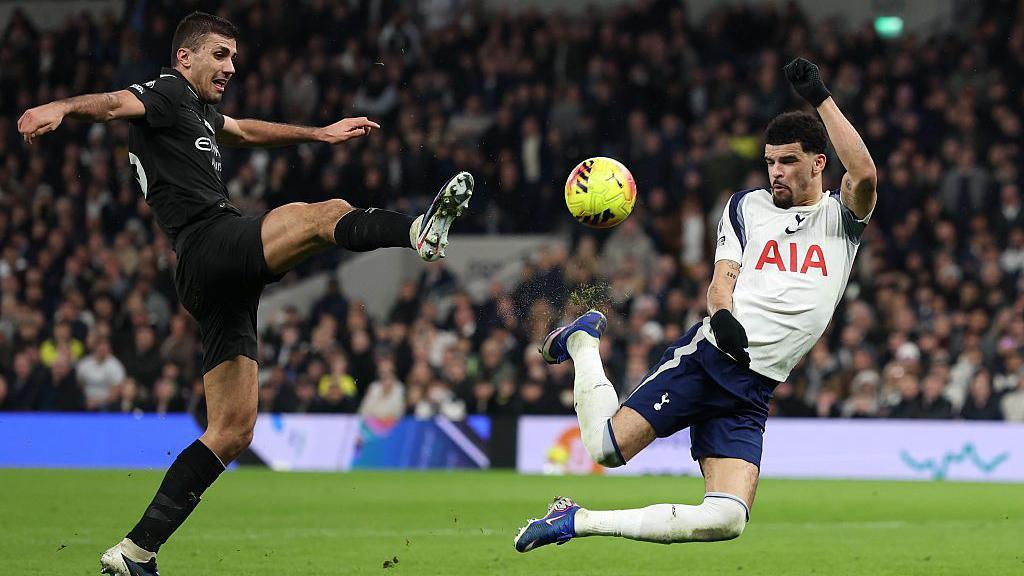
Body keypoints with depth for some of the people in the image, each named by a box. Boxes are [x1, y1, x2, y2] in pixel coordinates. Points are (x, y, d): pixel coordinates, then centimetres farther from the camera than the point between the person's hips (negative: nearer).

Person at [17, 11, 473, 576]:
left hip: (224, 284, 9)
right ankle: (419, 231, -53)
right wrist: (62, 108, -41)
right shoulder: (167, 94, 1)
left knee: (232, 431, 5)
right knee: (327, 213, -24)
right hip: (211, 245, -9)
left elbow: (247, 130, 49)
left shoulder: (196, 109, 29)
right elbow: (113, 103, -20)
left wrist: (321, 132, 56)